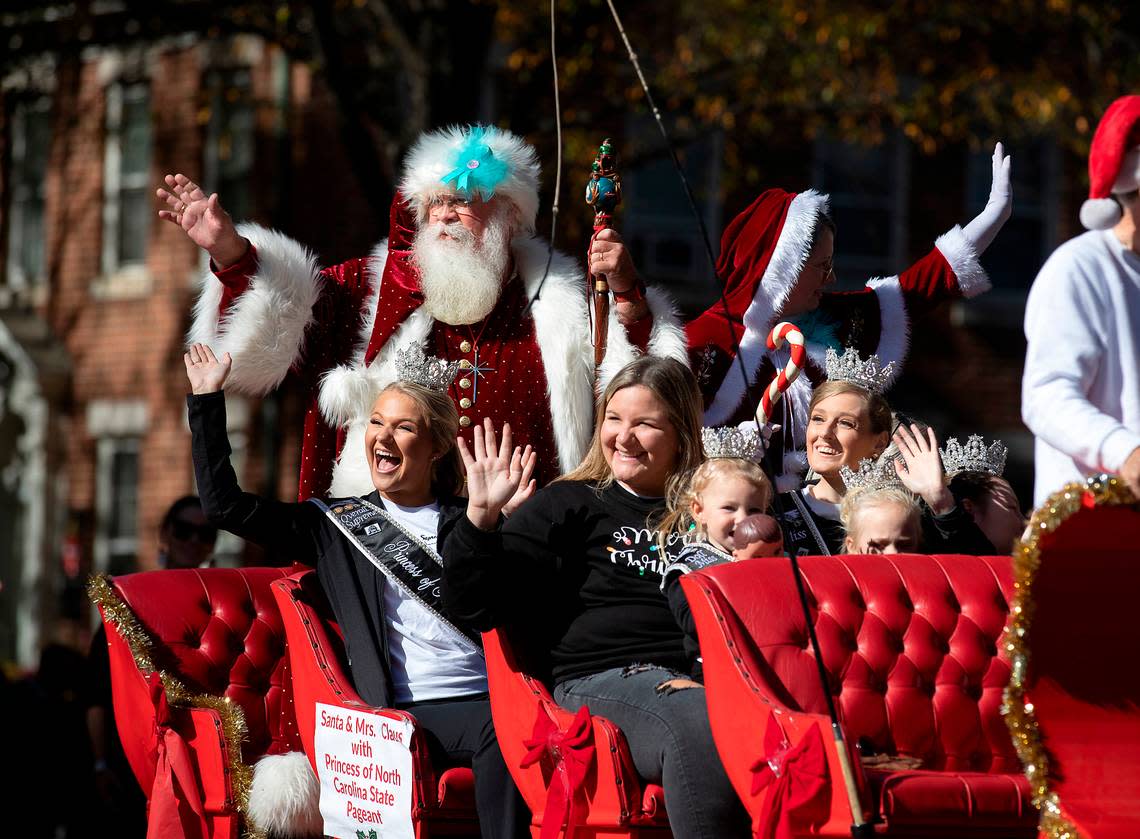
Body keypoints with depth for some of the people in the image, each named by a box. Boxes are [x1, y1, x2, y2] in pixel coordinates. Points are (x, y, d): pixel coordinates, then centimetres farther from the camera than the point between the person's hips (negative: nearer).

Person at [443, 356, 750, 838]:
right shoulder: (570, 505, 16)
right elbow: (476, 603, 7)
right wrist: (481, 515, -7)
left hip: (703, 679, 2)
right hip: (602, 680, -2)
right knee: (703, 726, -39)